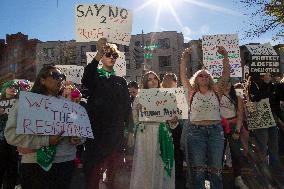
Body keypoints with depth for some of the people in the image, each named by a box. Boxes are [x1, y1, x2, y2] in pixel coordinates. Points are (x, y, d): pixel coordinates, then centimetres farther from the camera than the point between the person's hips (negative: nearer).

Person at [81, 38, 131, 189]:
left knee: (113, 175, 11)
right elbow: (85, 81, -22)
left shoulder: (121, 81, 16)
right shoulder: (94, 75, 4)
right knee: (93, 175, -4)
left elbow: (127, 107, 13)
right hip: (97, 131, -3)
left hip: (116, 132, 4)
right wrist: (98, 54, -33)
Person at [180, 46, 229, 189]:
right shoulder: (192, 93, 7)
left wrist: (225, 56, -6)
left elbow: (226, 74, 3)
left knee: (215, 169, 9)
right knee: (197, 170, 5)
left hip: (215, 130, 1)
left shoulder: (216, 92, 9)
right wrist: (184, 58, -6)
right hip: (196, 131, -1)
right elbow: (183, 76, 1)